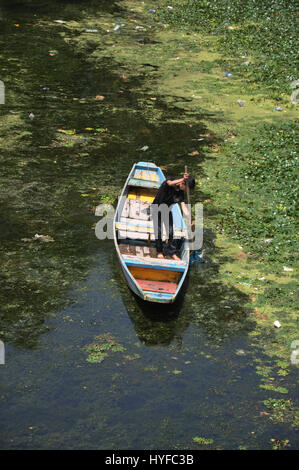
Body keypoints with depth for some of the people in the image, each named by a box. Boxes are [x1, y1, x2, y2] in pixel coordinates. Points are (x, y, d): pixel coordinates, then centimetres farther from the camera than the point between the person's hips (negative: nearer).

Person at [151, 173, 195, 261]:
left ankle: (172, 252, 6)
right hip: (157, 209, -4)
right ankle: (159, 252, 9)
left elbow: (183, 206, -16)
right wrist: (182, 179, -56)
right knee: (159, 231, -5)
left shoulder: (181, 192, -9)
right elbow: (170, 183, -46)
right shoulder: (169, 179, -20)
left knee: (171, 231, -3)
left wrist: (189, 219, -28)